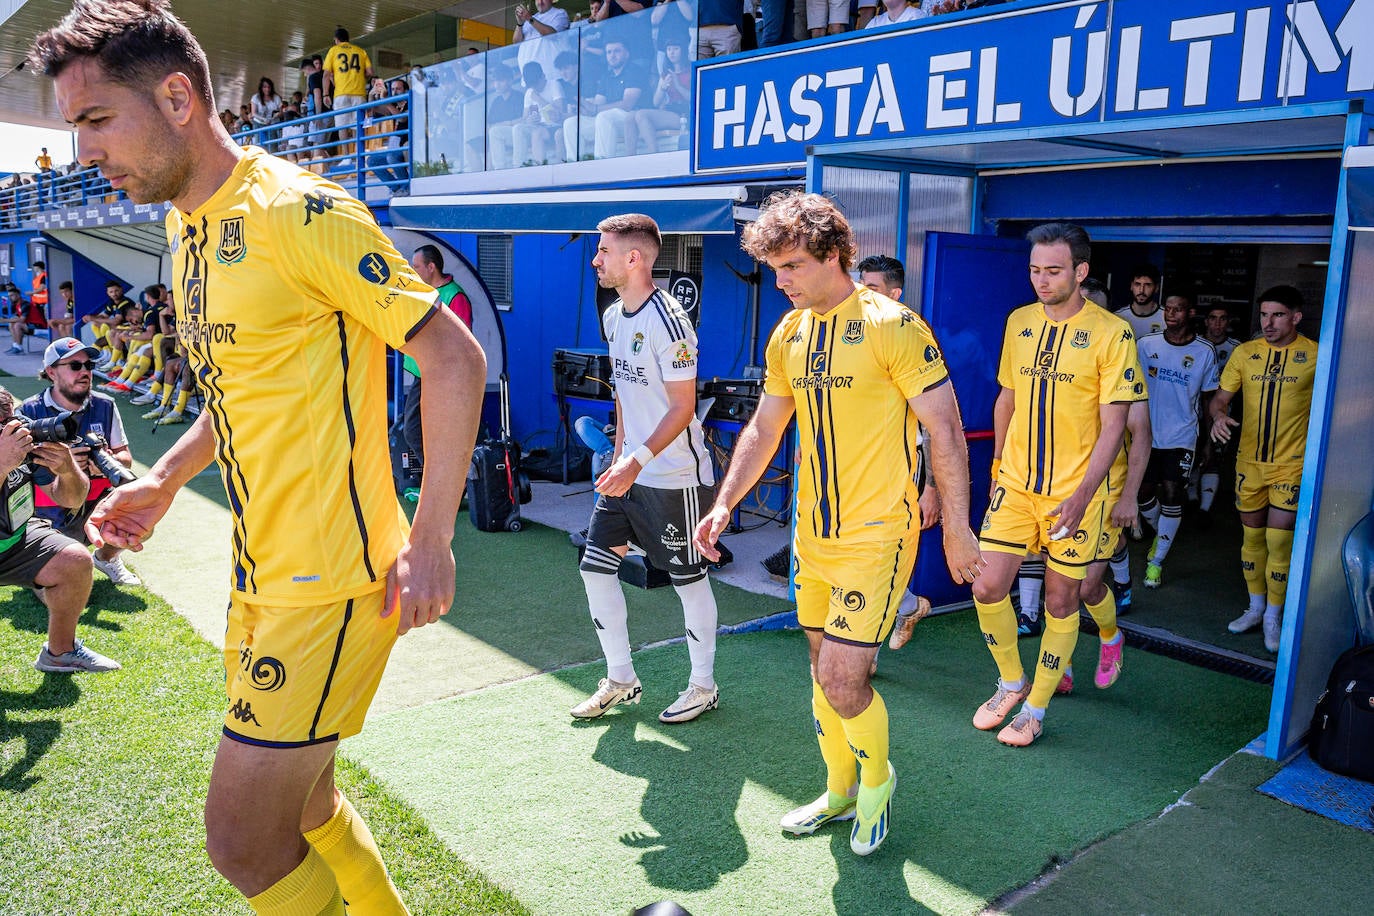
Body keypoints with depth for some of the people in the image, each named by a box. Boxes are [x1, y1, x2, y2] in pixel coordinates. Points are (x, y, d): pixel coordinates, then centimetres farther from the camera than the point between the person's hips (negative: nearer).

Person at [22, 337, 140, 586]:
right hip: (51, 515, -2)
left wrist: (110, 461, -19)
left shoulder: (104, 406, 3)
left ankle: (107, 557, 10)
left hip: (97, 502, 3)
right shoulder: (29, 412, -5)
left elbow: (125, 457, 6)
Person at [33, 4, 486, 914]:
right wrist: (165, 478, 13)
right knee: (300, 807, 21)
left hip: (332, 582, -9)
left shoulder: (296, 210, -17)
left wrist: (430, 542, -21)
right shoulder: (188, 225, 11)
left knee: (243, 841, -1)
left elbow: (454, 357, -18)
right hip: (262, 572, 9)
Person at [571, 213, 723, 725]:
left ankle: (704, 687, 23)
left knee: (688, 578, 5)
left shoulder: (667, 321, -19)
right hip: (629, 470, 9)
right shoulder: (613, 317, 8)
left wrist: (636, 462, -26)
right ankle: (620, 680, 23)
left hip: (674, 477, -8)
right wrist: (619, 454, 17)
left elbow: (683, 408, -19)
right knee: (595, 566, 7)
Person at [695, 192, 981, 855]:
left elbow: (945, 428, -11)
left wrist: (956, 527, -9)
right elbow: (764, 428, 14)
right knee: (824, 676, 16)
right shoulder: (787, 334, 7)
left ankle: (877, 778, 21)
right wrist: (725, 504, 5)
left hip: (876, 533, -7)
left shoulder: (891, 325, -13)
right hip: (812, 532, 7)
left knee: (842, 681, -10)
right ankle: (840, 793, 37)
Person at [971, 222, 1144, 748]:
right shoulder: (1019, 323, 5)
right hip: (1015, 486, 4)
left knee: (1061, 601, 6)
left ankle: (1036, 708, 24)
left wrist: (1083, 494, -21)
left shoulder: (1111, 333, -9)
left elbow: (1113, 423, -11)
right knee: (987, 588, -2)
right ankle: (1011, 683, 24)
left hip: (1074, 493, -4)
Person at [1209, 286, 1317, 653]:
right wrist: (1219, 416, -18)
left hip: (1291, 464, -3)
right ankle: (1255, 606, 29)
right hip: (1249, 461, 3)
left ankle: (1273, 616, 14)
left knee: (1279, 543, -3)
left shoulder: (1316, 355, -6)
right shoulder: (1244, 353, 3)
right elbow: (1220, 398, 5)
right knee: (1251, 537, 13)